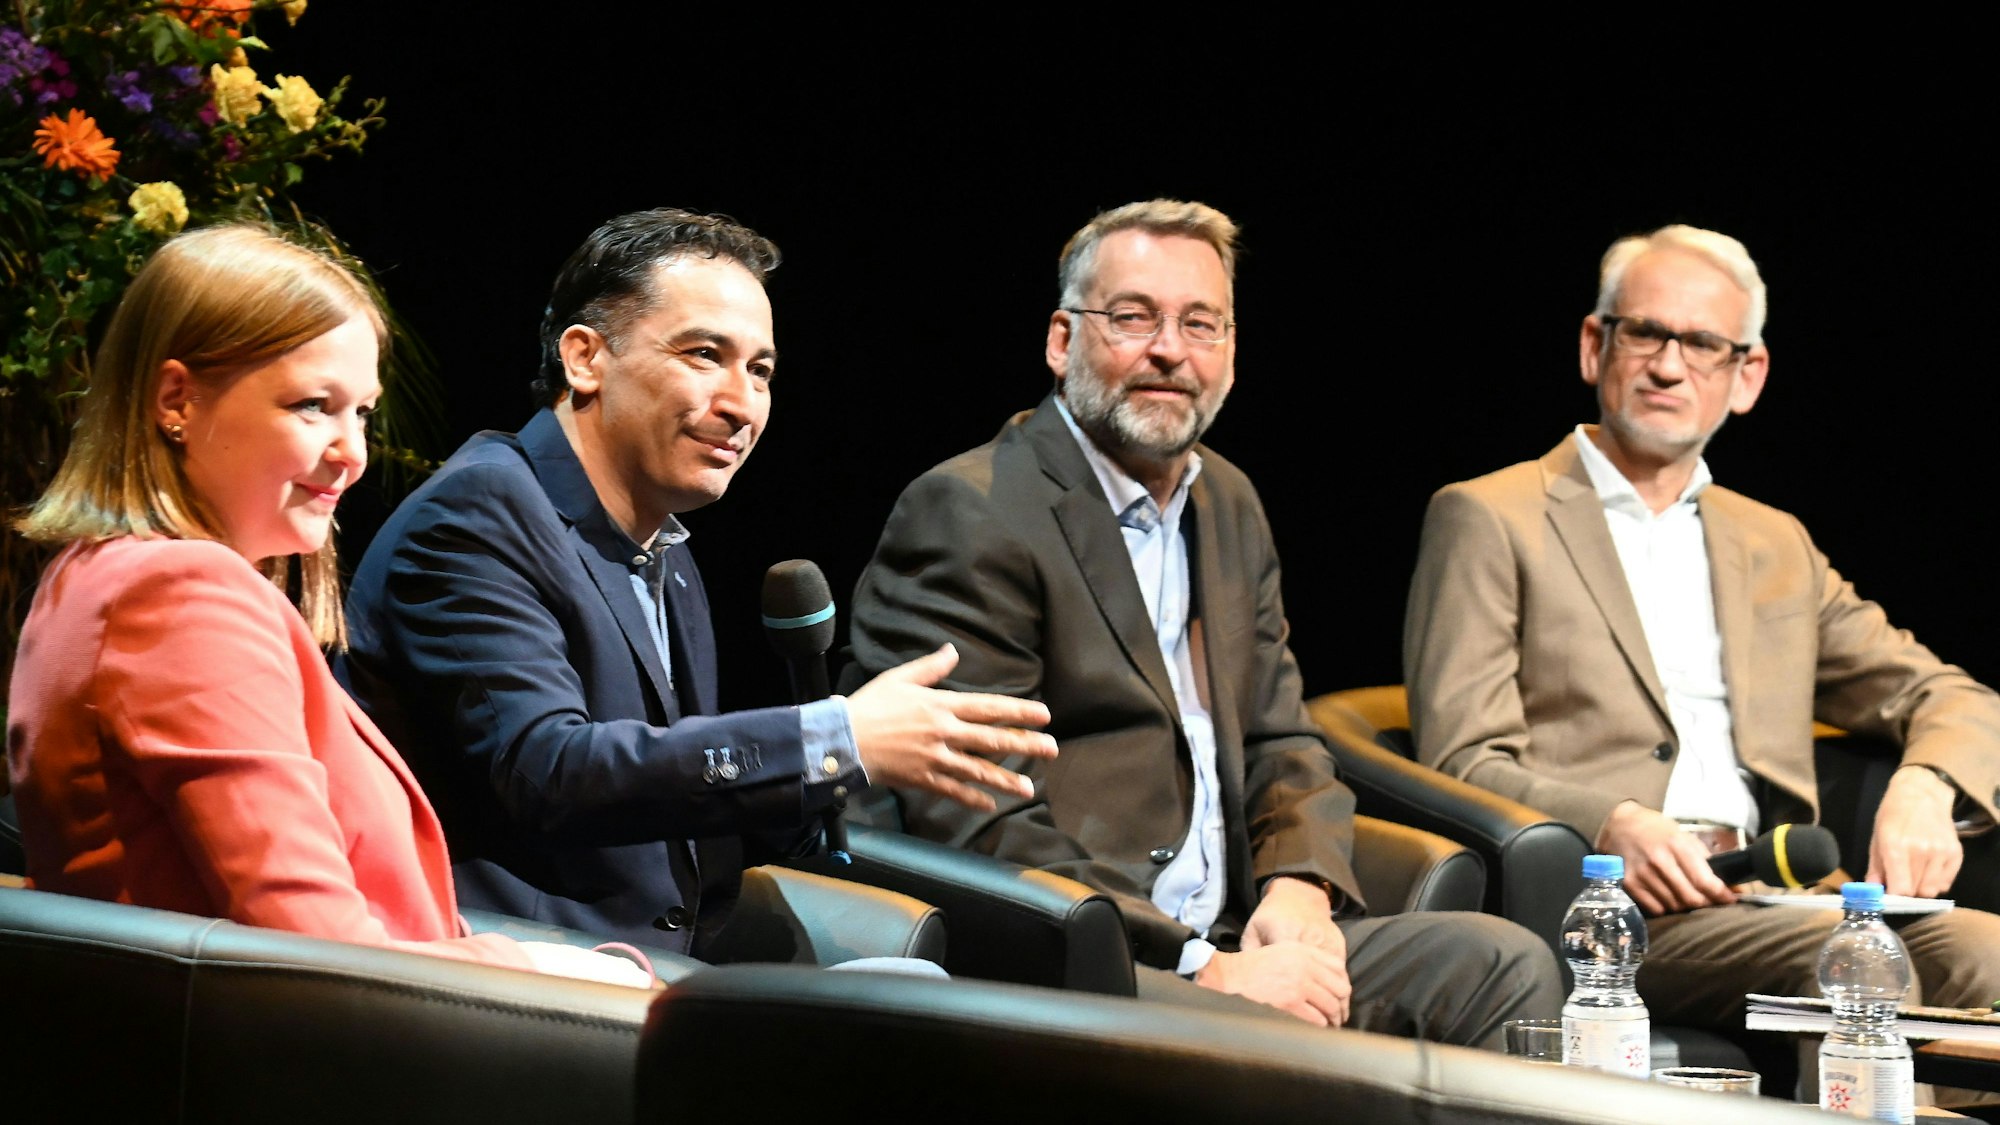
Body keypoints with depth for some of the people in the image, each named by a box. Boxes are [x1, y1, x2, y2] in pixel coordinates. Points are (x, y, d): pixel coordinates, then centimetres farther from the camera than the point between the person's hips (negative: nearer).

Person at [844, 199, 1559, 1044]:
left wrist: (1299, 885, -3)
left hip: (1224, 947, 9)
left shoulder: (1229, 506, 19)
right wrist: (1205, 969, -20)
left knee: (1505, 965, -6)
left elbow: (1281, 742, 22)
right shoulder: (968, 516, -9)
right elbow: (980, 829, -16)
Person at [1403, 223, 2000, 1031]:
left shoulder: (1777, 547, 26)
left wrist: (1925, 789, -2)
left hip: (1768, 895, 5)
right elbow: (1465, 765, 0)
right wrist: (1614, 824, -20)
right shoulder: (1487, 522, 9)